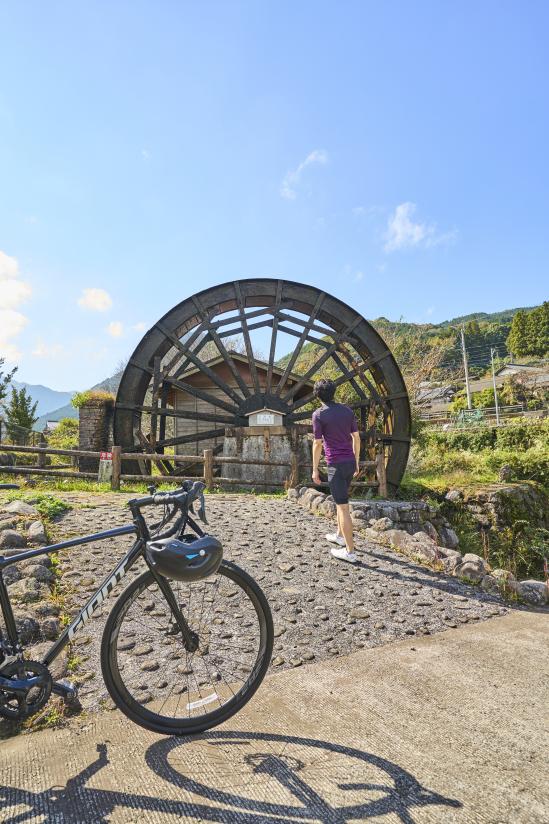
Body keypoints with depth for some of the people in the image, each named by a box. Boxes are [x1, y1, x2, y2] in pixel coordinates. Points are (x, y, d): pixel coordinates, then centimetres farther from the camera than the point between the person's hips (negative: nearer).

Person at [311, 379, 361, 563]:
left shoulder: (318, 414, -11)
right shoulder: (347, 410, 6)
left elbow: (317, 444, -11)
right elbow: (356, 437, 9)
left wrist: (315, 470, -3)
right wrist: (356, 462, 19)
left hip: (336, 465, -7)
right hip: (350, 462, 7)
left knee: (343, 507, -2)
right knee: (340, 499, 25)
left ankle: (349, 551, 5)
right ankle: (339, 536, 39)